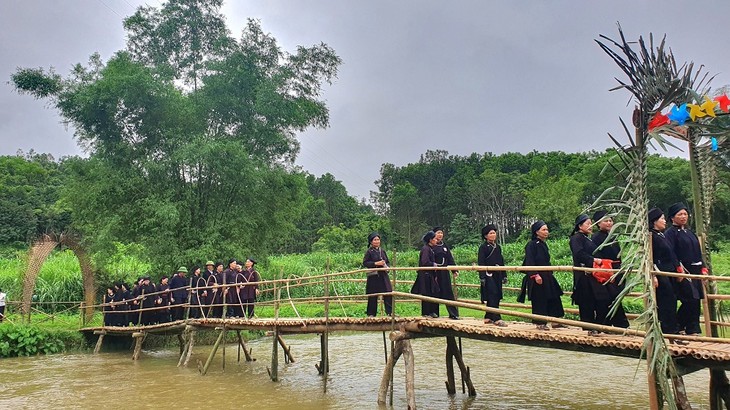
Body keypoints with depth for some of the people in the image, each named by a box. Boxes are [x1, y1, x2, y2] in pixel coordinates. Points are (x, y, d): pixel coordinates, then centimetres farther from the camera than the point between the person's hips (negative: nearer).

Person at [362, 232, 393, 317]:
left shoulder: (382, 251, 13)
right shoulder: (369, 251, -2)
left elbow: (388, 262, 19)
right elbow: (365, 263, -9)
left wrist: (387, 266, -3)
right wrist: (376, 263, -16)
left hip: (383, 275, 5)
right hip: (373, 276, -5)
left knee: (388, 293, -3)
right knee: (373, 295, 1)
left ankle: (390, 312, 2)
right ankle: (371, 314, 11)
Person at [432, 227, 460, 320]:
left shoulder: (444, 246, 13)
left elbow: (450, 259, 12)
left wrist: (454, 271, 5)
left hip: (445, 273, 4)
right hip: (435, 273, -4)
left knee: (448, 292, 1)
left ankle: (453, 314, 1)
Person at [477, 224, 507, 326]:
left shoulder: (498, 247, 15)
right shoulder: (483, 247, -5)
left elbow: (501, 262, 19)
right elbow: (480, 263, -10)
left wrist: (504, 275, 15)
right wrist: (482, 277, -17)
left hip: (497, 275, 7)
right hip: (488, 275, -7)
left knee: (496, 296, 9)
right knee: (492, 296, -12)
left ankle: (488, 318, 19)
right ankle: (497, 319, -13)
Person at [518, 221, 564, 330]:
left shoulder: (543, 244, 16)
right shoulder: (531, 245, -11)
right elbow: (529, 262, -17)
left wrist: (550, 273, 21)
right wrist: (535, 275, -24)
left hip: (547, 276, 9)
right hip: (537, 277, -9)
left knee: (553, 297, 7)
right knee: (539, 300, -3)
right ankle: (540, 323, 7)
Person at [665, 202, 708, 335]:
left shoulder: (690, 233, 19)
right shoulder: (670, 233, -6)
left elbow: (698, 252, 22)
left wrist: (703, 268, 13)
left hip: (695, 271, 8)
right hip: (683, 271, -8)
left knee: (695, 301, 6)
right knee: (691, 300, -13)